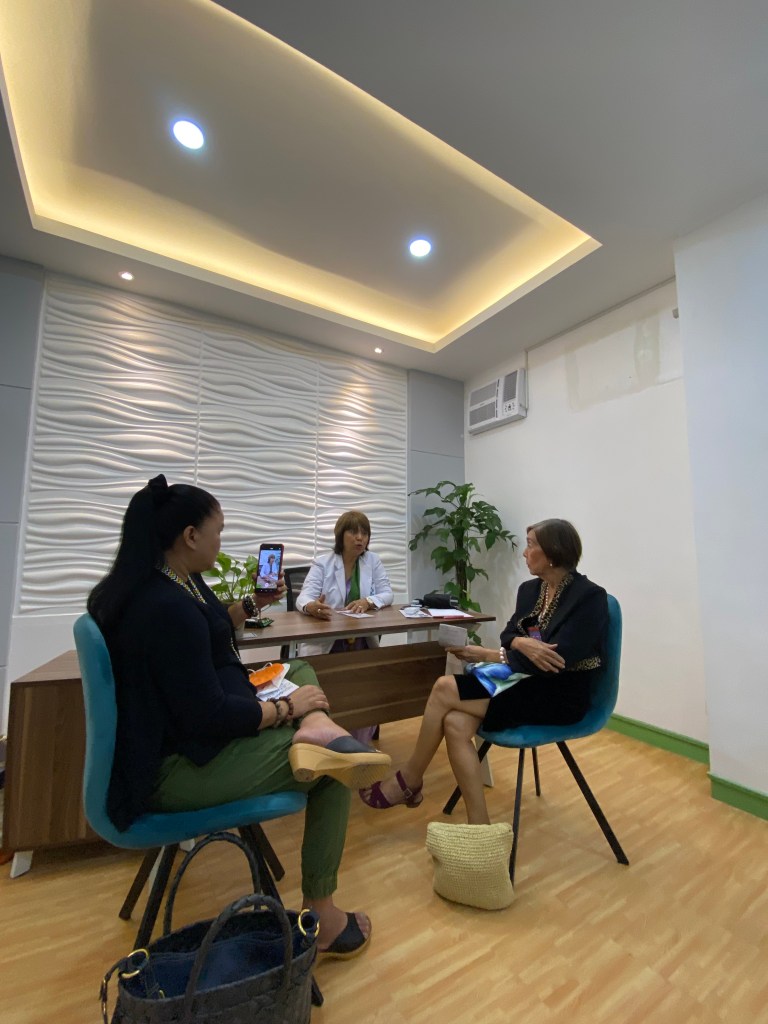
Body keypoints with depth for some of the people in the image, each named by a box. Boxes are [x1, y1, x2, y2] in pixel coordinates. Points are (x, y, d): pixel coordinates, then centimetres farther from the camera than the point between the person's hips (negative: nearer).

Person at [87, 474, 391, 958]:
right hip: (177, 769, -10)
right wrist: (286, 707, -14)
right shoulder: (168, 607, -29)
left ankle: (316, 729, -13)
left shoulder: (172, 582, 3)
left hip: (182, 732, 10)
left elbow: (212, 630, 21)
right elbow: (209, 717, -28)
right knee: (331, 771, -4)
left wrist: (252, 603, 8)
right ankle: (320, 913, 7)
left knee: (302, 670, 16)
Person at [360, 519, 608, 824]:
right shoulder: (530, 589, 9)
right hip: (527, 683, 7)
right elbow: (509, 635, 7)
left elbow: (558, 661, -21)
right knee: (456, 724, -21)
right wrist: (521, 643, -19)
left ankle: (408, 781, 3)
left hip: (559, 696, -7)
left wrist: (488, 655, -18)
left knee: (445, 688, -19)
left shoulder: (590, 597, -14)